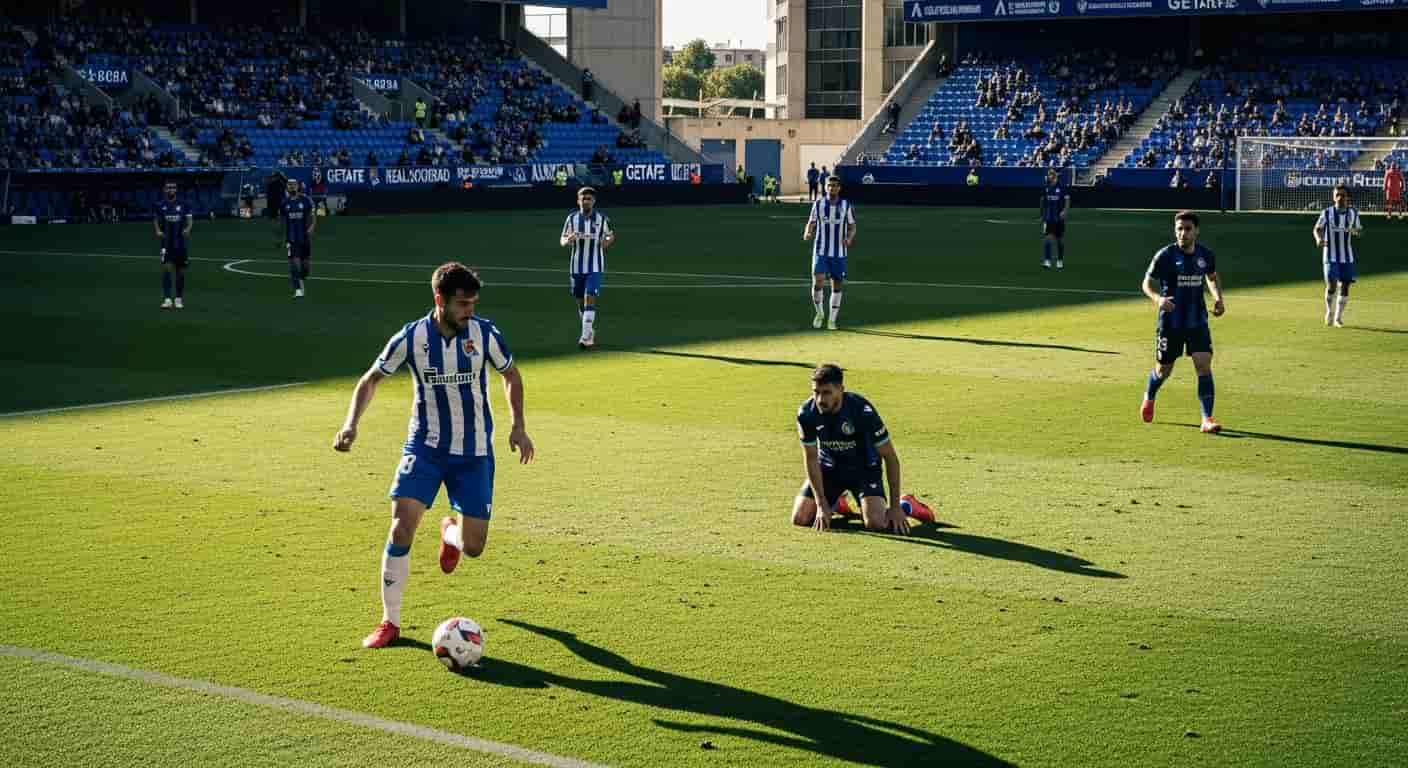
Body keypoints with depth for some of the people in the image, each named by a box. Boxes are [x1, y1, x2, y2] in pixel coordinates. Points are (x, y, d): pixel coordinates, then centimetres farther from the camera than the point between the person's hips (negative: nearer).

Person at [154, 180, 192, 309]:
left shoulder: (183, 205, 2)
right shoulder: (160, 205, 3)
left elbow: (190, 219, 1)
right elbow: (156, 220, 14)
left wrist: (188, 229, -18)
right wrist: (158, 231, -4)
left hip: (180, 242, 1)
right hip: (166, 242, -1)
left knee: (180, 271, 7)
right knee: (166, 268, -14)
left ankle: (179, 299, 20)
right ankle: (167, 299, -14)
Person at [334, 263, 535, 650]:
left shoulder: (484, 334, -9)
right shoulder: (411, 337, -11)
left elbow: (510, 374, 9)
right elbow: (370, 379, 1)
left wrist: (518, 426, 0)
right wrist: (351, 424, -13)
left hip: (474, 454, 1)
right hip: (425, 447, -1)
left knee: (473, 547, -1)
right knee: (401, 528, -17)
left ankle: (450, 531, 40)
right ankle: (390, 622, -3)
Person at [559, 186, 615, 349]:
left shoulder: (602, 219, -3)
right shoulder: (572, 218, 0)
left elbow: (612, 236, 10)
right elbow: (562, 241, 5)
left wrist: (607, 241, -14)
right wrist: (567, 241, -19)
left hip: (595, 267, -3)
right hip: (577, 267, 3)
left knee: (589, 299, -15)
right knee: (580, 301, 11)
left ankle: (586, 337, -18)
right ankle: (590, 331, 31)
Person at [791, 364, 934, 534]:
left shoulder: (862, 411, -30)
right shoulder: (806, 414, -23)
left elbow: (890, 457, -20)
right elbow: (811, 459, -11)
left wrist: (895, 507, -20)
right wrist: (821, 505, -18)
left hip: (864, 467, -3)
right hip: (829, 467, 3)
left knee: (876, 523, -25)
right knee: (799, 518, -12)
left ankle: (905, 505, 11)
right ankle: (834, 503, 22)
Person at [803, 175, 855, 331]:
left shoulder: (846, 205, 0)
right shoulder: (818, 204, 1)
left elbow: (852, 227, 5)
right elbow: (811, 223, 6)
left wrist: (849, 238, -16)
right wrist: (807, 234, -17)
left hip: (839, 252, 1)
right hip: (821, 251, -1)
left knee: (837, 285, 5)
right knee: (818, 282, -15)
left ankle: (832, 319, 16)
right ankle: (820, 313, 8)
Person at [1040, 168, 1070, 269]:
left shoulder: (1062, 187, -6)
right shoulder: (1046, 188, 3)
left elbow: (1067, 200, -6)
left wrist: (1064, 211, -22)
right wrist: (1042, 215, 16)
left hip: (1059, 218, -1)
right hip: (1048, 217, 1)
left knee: (1060, 239, 8)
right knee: (1047, 238, -12)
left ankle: (1060, 261, 21)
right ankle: (1047, 261, -14)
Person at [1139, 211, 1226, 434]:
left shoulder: (1205, 254, 0)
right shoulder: (1165, 255, -11)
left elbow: (1212, 277, 20)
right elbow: (1147, 283, -6)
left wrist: (1218, 298, 2)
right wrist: (1158, 298, -28)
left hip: (1198, 321, 2)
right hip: (1170, 321, -2)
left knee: (1204, 366, -12)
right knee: (1163, 370, 10)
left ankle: (1207, 419, -10)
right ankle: (1149, 398, 44)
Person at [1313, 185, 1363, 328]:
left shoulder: (1353, 213, 2)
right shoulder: (1327, 213, -5)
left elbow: (1359, 230, 9)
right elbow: (1318, 228, -5)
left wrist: (1356, 231, -15)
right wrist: (1319, 238, -27)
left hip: (1347, 257, 3)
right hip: (1330, 256, -3)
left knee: (1344, 285, 2)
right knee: (1331, 285, -13)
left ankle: (1338, 317, 15)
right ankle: (1329, 312, 13)